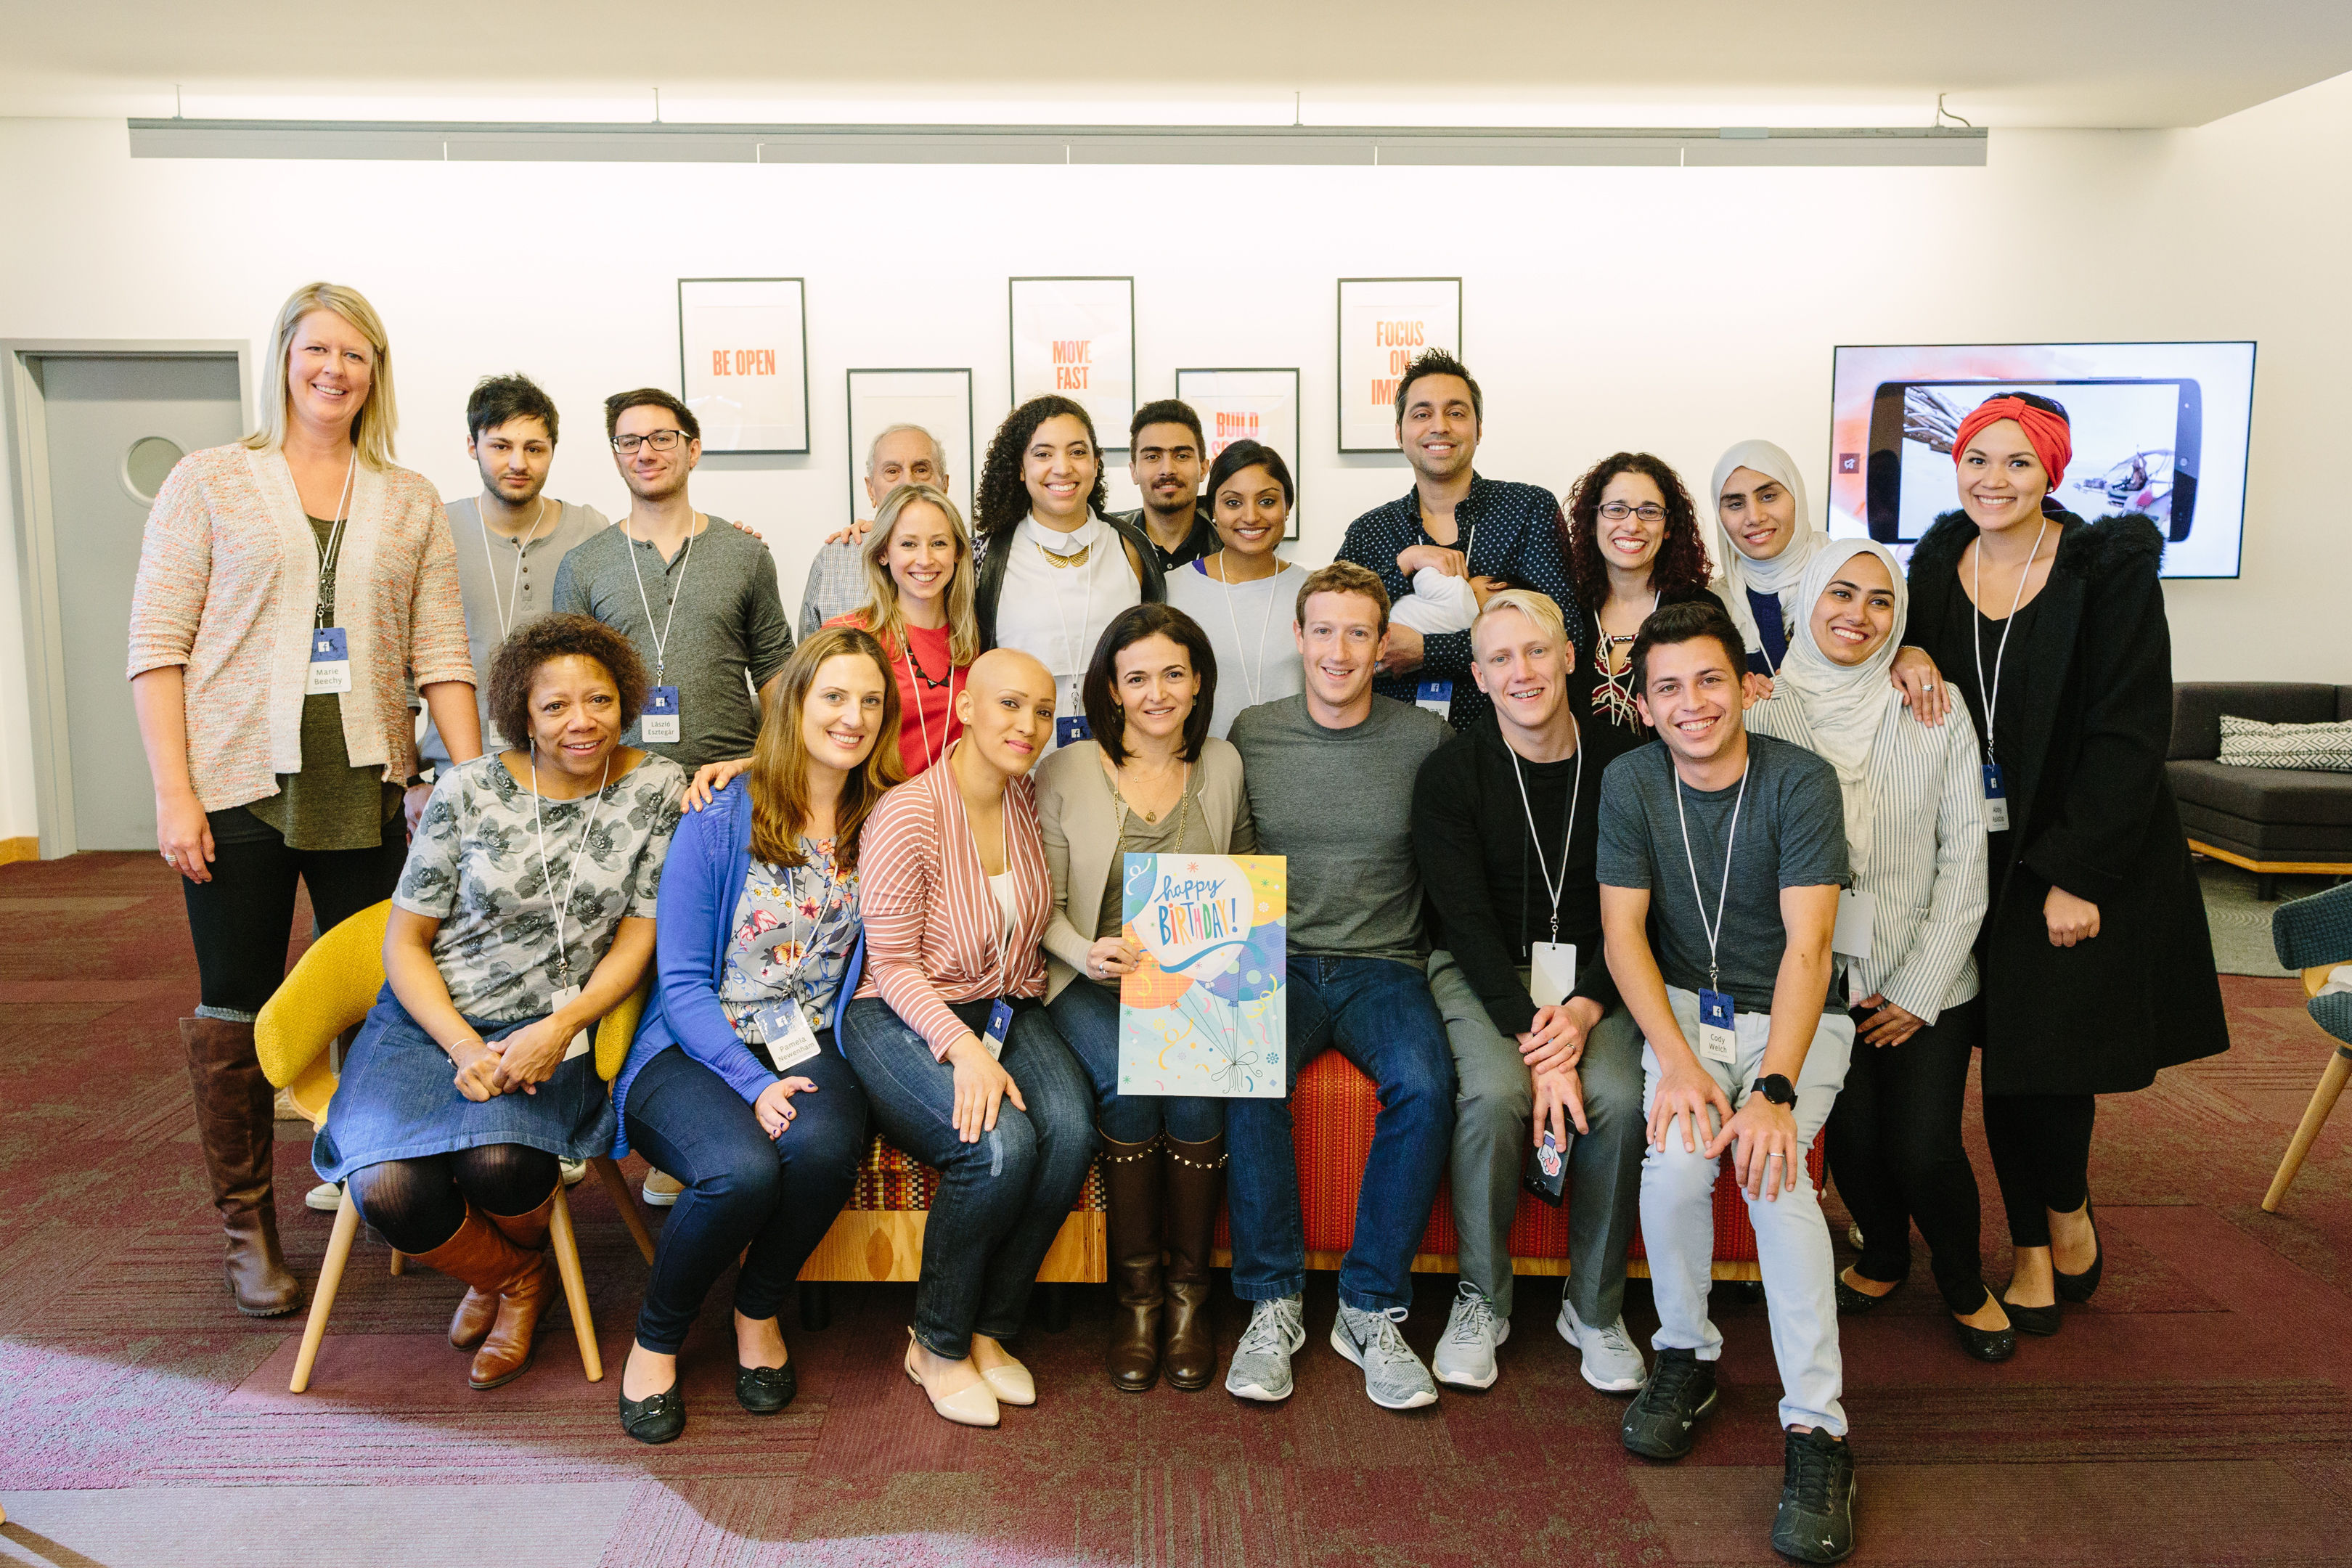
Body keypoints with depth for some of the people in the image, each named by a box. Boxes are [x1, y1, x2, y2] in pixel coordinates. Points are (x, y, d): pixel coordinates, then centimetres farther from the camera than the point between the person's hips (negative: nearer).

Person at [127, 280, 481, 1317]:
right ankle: (246, 1225, 19)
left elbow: (441, 653, 7)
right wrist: (173, 792, -8)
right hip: (238, 788, -1)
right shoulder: (211, 482, 5)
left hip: (366, 792, 2)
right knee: (235, 1009, 5)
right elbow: (156, 645, 0)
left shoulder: (410, 502, 11)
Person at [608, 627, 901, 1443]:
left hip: (808, 1051, 3)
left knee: (825, 1146, -32)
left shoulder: (883, 825, 5)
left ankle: (760, 1312, 0)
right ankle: (656, 1340, -1)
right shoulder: (720, 821, -5)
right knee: (742, 1170, -32)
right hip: (695, 1052, -2)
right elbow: (681, 984, -6)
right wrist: (754, 1084, -20)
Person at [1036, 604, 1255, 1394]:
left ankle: (1189, 1289, -8)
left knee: (1197, 1081, -28)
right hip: (1094, 981, -1)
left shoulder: (1223, 766, 10)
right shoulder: (1065, 773, 3)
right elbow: (1044, 908, 3)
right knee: (1129, 1080, -30)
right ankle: (1137, 1293, -11)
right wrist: (1089, 956, -17)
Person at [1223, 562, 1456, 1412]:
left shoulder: (1424, 738, 4)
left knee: (1424, 1083, -30)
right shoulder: (1252, 733, 7)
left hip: (1382, 966, 0)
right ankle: (1273, 1301, -13)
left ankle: (1370, 1308, -13)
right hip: (1277, 960, 0)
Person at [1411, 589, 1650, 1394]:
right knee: (1494, 1093, -30)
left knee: (1619, 1098, -27)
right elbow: (1467, 919, -11)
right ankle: (1482, 1301, -5)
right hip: (1483, 973, -1)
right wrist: (1533, 1037, -22)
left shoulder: (1623, 763, -1)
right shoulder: (1450, 774, -5)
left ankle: (1595, 1309, -2)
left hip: (1592, 976, 2)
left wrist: (1584, 1010, -17)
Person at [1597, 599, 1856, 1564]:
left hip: (1793, 1018, -1)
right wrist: (1678, 1064, -20)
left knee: (1771, 1162, -29)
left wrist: (1774, 1090, -31)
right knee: (1676, 1159, -26)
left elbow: (1807, 947, -20)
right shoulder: (1631, 783, -4)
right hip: (1682, 1008, 2)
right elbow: (1623, 932, -7)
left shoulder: (1801, 782, -13)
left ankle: (1815, 1427, -19)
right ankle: (1686, 1354, 0)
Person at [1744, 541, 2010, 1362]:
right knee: (1854, 1134, -10)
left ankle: (1966, 1287, 23)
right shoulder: (1761, 713, -2)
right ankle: (1884, 1257, 25)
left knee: (1923, 1147, -10)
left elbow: (1965, 859, -1)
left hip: (1927, 980, 0)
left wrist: (1919, 990, -5)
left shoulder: (1937, 713, 0)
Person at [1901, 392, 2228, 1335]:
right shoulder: (1937, 568, 4)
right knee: (2004, 1054, 8)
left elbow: (2130, 733, -13)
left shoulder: (2111, 570, -9)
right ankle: (2033, 1248, 26)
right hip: (1983, 857, 4)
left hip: (2089, 856, -3)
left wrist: (2078, 875, -17)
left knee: (2052, 1052, -3)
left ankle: (2066, 1212, 27)